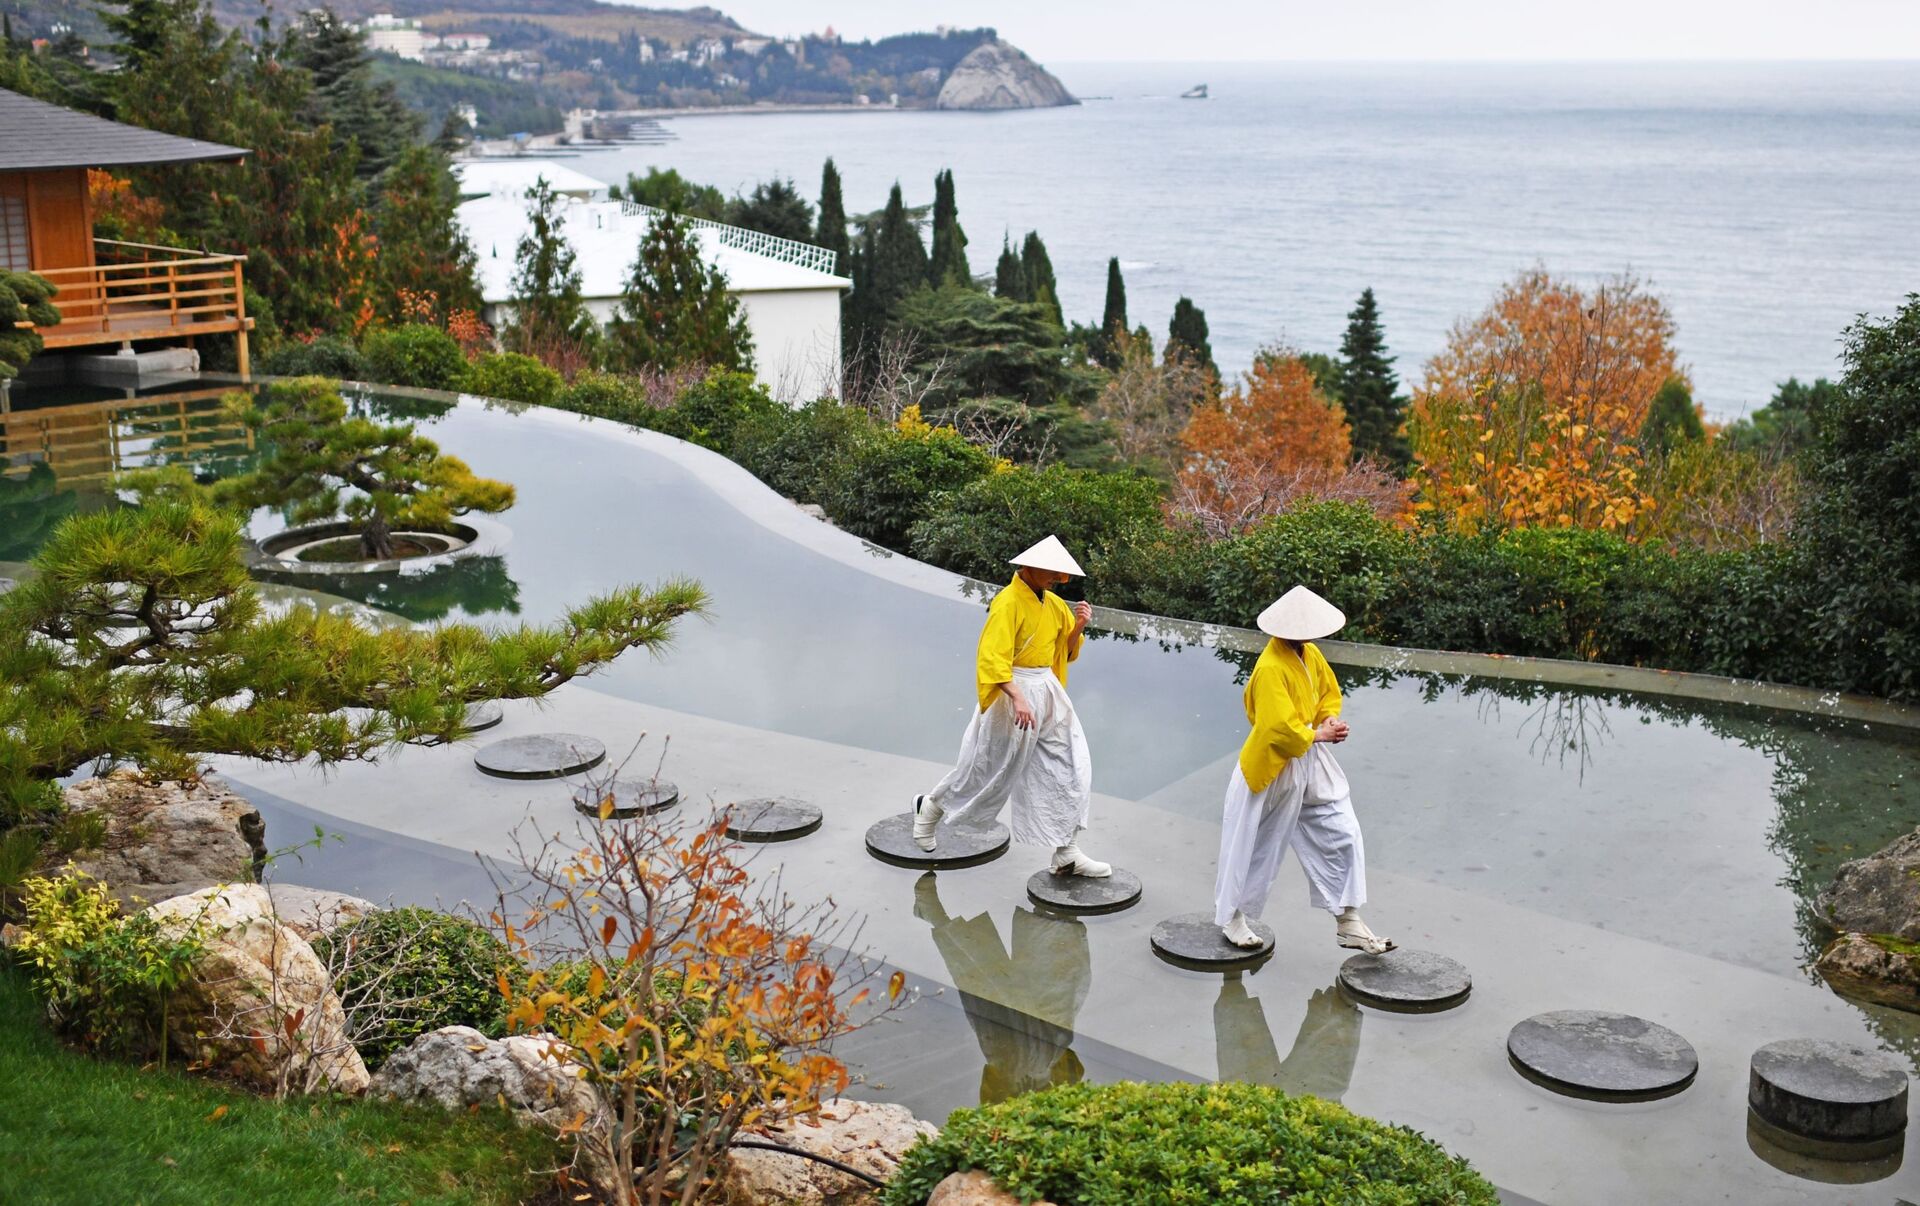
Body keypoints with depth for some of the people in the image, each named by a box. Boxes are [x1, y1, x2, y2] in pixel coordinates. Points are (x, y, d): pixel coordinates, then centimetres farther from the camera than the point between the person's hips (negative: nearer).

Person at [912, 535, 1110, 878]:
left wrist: (1079, 626, -4)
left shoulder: (1054, 604, 8)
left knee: (1070, 768, 2)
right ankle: (930, 808, 32)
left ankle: (1067, 854, 7)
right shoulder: (1008, 603, -17)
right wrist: (1017, 697, -34)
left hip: (1048, 692, 7)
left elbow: (1067, 650, 16)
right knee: (989, 767, 6)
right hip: (1013, 692, -7)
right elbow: (993, 657, -24)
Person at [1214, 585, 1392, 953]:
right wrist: (1318, 734, -15)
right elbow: (1281, 729, -31)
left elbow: (1329, 692, 16)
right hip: (1273, 771, -8)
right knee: (1255, 846, 9)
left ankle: (1348, 924, 14)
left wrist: (1330, 720, -4)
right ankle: (1232, 916, 30)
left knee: (1342, 836, 6)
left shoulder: (1311, 655, 0)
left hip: (1314, 765, 8)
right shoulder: (1270, 669, -26)